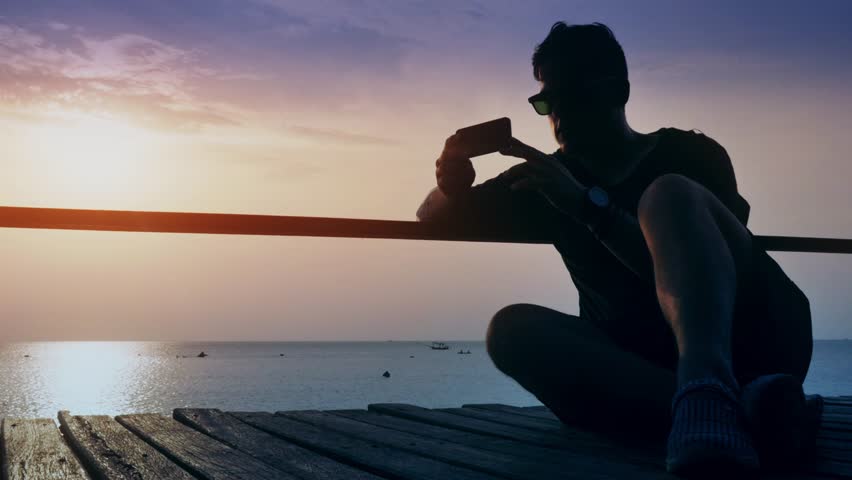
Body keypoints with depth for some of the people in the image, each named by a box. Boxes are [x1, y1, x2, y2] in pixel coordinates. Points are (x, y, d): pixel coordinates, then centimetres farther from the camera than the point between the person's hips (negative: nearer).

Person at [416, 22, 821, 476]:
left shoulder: (689, 153, 2)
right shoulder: (553, 181, 16)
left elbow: (684, 269, -14)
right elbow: (434, 219, 17)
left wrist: (588, 204, -22)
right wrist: (451, 188, -7)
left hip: (751, 344, -3)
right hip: (643, 367, 4)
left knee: (668, 195, -26)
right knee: (513, 328, -24)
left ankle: (706, 401, -52)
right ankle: (730, 409, -41)